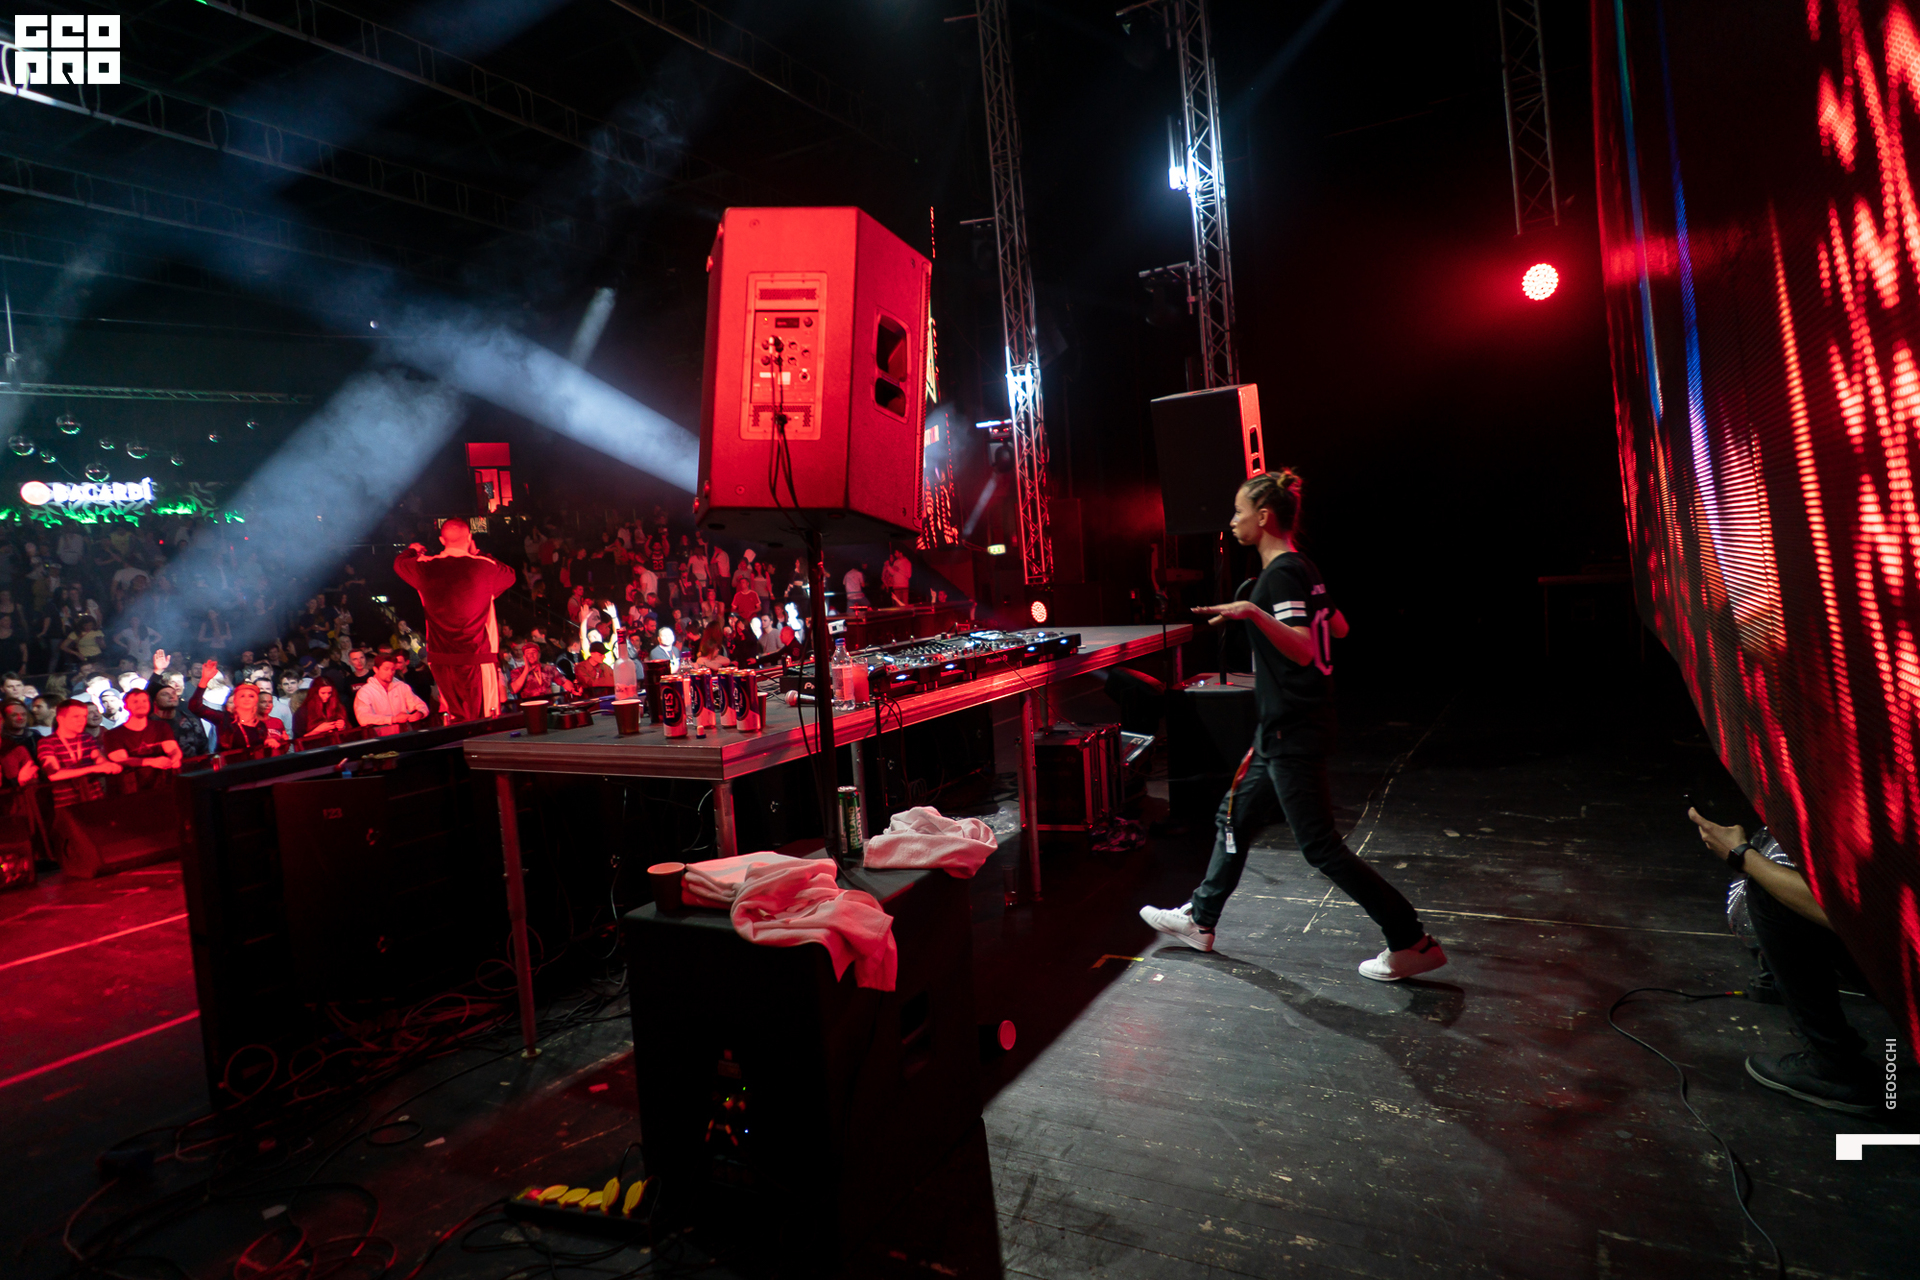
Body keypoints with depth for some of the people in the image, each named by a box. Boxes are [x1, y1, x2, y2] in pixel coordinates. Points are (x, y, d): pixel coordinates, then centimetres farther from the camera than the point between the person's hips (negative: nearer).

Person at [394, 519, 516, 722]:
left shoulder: (425, 567, 2)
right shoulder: (484, 566, -6)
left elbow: (400, 563, 25)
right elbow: (510, 576, 16)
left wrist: (412, 550, 47)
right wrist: (477, 554, 24)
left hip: (441, 662, 4)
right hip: (478, 659, -3)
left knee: (456, 724, 11)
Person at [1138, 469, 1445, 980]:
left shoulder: (1280, 574, -18)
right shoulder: (1303, 568, 10)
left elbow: (1304, 649, -29)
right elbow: (1338, 628, 21)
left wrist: (1255, 613, -42)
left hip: (1293, 734, -10)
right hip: (1284, 729, 10)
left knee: (1321, 847, -2)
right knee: (1235, 819, 17)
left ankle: (1413, 943, 8)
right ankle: (1199, 920, 31)